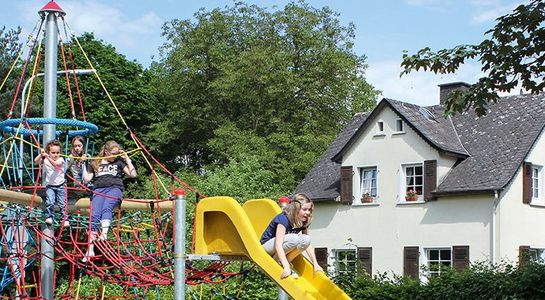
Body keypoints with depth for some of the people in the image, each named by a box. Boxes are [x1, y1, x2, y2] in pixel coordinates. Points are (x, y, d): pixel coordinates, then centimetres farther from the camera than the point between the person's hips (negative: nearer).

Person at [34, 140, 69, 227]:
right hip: (50, 185, 0)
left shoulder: (61, 159, -8)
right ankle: (49, 217, -2)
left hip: (60, 185, 0)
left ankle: (65, 219, 14)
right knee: (50, 202, -17)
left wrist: (48, 157, -40)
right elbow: (36, 161, -15)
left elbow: (56, 163, -28)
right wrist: (41, 155, -31)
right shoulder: (45, 160, -3)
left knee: (62, 203, 3)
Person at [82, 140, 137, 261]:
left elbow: (133, 174, 15)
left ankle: (104, 233, -55)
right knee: (94, 215, -23)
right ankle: (90, 249, -29)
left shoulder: (119, 162, 22)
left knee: (106, 208, -34)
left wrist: (127, 159, 14)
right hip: (99, 189, 1)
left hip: (115, 188, -1)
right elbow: (86, 179, 19)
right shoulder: (95, 163, 24)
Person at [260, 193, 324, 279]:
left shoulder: (303, 222, -4)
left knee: (306, 240, -19)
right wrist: (286, 267, -43)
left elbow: (308, 244, 0)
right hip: (267, 246, -7)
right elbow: (278, 245, -34)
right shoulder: (283, 219, -26)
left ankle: (284, 262, -11)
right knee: (294, 239, -33)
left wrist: (315, 264, -9)